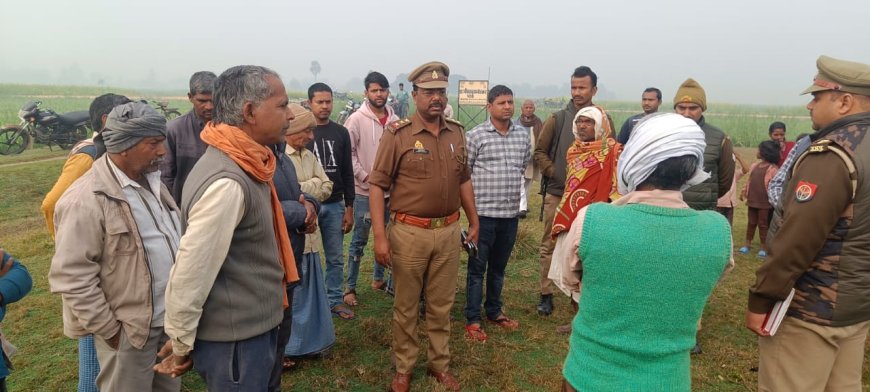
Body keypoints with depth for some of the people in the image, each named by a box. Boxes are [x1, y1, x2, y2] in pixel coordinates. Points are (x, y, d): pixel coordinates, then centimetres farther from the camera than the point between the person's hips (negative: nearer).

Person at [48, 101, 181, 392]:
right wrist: (109, 330, -14)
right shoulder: (87, 200, -21)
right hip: (129, 330, -7)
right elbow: (72, 277, -20)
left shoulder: (151, 179, 4)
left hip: (170, 317, 7)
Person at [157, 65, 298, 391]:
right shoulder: (228, 182, -28)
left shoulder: (239, 164, 2)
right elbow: (190, 271, -25)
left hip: (249, 327, 9)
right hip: (235, 339, -8)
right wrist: (181, 345, -12)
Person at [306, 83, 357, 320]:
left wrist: (349, 208, 5)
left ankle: (335, 300, 24)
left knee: (335, 258, 11)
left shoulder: (341, 133, 6)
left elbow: (347, 173, 8)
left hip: (335, 205, 3)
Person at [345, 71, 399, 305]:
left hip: (390, 191, 5)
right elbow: (347, 152, -9)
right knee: (359, 241, 5)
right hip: (364, 191, -4)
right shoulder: (357, 119, -9)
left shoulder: (395, 120, 3)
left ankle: (378, 279, 34)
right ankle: (350, 287, 18)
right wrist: (364, 176, -14)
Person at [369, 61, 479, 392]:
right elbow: (377, 186, -10)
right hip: (409, 232, -4)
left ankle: (440, 364, 36)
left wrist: (473, 221, 17)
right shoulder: (398, 134, -10)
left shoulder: (456, 133, 6)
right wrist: (380, 236, -15)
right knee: (406, 306, 13)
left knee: (441, 305, 17)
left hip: (449, 231, 4)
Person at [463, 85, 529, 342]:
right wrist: (483, 190, 3)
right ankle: (472, 320, 17)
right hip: (483, 212, -4)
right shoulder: (475, 136, -8)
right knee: (477, 268, 5)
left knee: (499, 267, 17)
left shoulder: (523, 135, 6)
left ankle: (494, 311, 34)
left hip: (511, 213, 5)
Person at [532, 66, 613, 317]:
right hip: (557, 193, 0)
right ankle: (546, 295, 16)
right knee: (549, 244, 4)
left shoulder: (604, 120, 3)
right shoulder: (558, 119, 1)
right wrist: (552, 172, -7)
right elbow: (539, 151, 5)